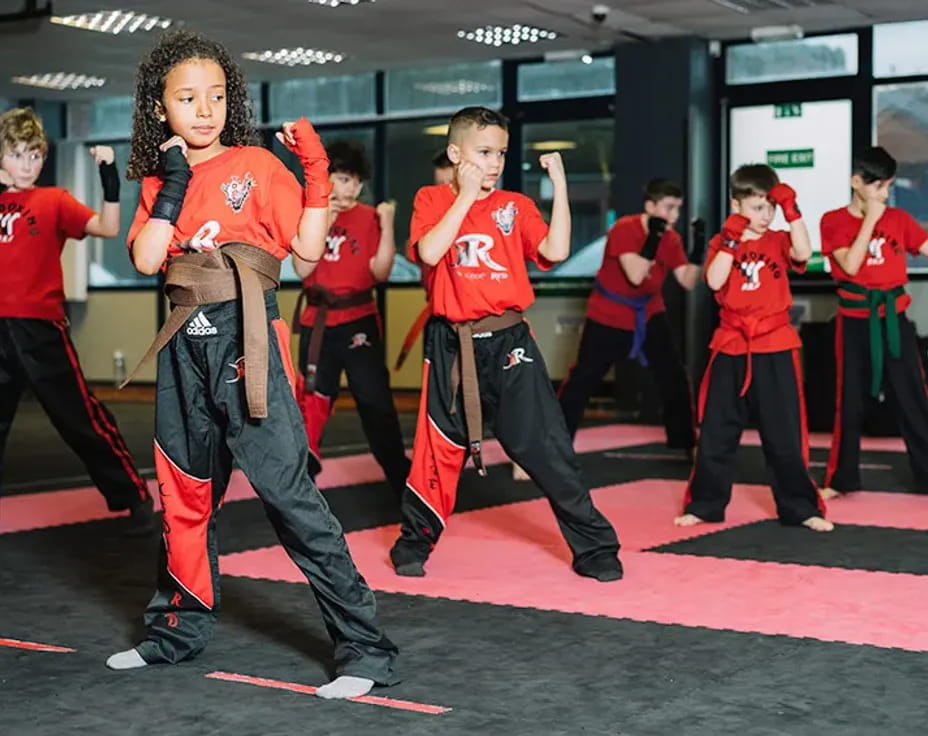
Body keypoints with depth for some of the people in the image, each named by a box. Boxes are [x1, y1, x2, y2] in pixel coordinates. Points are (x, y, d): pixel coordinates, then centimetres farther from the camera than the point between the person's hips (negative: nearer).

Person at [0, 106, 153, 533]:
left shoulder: (53, 201, -1)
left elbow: (107, 228, -13)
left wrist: (109, 178, -23)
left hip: (41, 328, -4)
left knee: (81, 418, -3)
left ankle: (135, 498, 6)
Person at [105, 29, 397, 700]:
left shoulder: (257, 165, -1)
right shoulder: (159, 181, 12)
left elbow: (308, 248, -6)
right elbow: (146, 260, -3)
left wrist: (317, 173, -15)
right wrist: (173, 183, -6)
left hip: (246, 340, -5)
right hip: (186, 344, 6)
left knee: (287, 490, -12)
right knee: (185, 493, 16)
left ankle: (366, 648, -8)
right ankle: (179, 631, 35)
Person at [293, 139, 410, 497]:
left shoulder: (370, 217, -2)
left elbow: (380, 272, -9)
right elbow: (302, 269, -7)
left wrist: (387, 225, -19)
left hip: (358, 320, -2)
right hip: (316, 321, 2)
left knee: (375, 400, -3)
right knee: (313, 397, 12)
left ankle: (400, 476, 5)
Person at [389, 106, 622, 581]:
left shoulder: (515, 206, 6)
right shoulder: (432, 201, 3)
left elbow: (555, 251, -8)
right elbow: (429, 252, -17)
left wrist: (559, 185, -10)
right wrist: (467, 195, -13)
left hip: (509, 343, 1)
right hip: (452, 346, -1)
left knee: (545, 446, -1)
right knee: (439, 447, 9)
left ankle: (595, 547, 9)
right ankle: (414, 543, 28)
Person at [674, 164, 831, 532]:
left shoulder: (778, 241, 4)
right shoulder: (722, 243, 3)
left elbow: (803, 253, -17)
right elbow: (714, 281, -13)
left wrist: (791, 211, -20)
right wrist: (731, 238, -15)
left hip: (775, 348, 0)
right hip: (731, 347, 0)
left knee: (785, 434, 2)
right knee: (716, 431, 6)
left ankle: (800, 508, 12)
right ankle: (704, 504, 17)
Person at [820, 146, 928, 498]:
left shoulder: (899, 218, 5)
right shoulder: (834, 221, -4)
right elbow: (850, 264, -16)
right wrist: (870, 219, -14)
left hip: (894, 319, 2)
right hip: (855, 322, -2)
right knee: (850, 401, 7)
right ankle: (840, 479, 18)